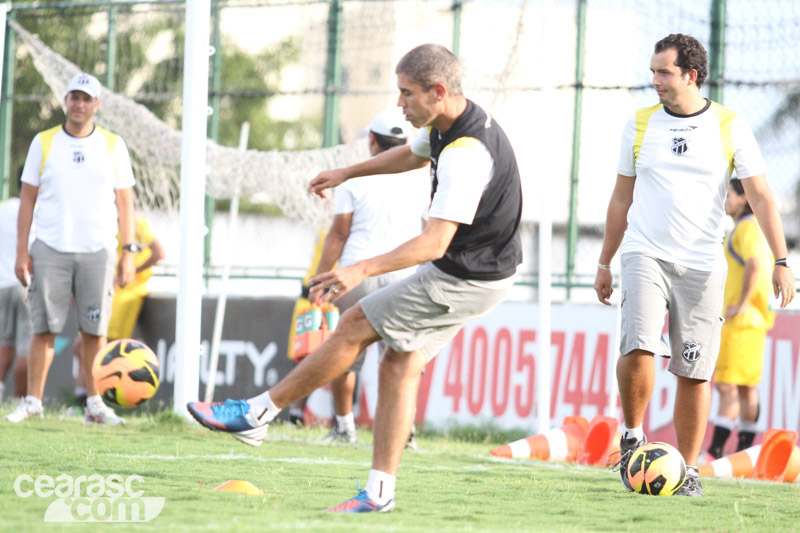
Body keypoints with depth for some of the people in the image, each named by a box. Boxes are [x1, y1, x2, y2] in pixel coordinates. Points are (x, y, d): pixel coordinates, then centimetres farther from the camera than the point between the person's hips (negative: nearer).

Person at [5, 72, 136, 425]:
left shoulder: (113, 146, 7)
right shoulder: (43, 143, 7)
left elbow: (124, 202, 8)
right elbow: (27, 199, 8)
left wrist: (128, 253, 1)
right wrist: (21, 252, 1)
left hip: (97, 251, 0)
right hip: (50, 250, 0)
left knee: (95, 330, 0)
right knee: (44, 327, -3)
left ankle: (95, 404, 5)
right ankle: (33, 401, 2)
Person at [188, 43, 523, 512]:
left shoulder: (465, 155, -30)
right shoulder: (444, 127, 2)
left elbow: (435, 243, -35)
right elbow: (413, 154, 28)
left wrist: (363, 270, -42)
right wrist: (346, 173, 30)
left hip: (464, 281, -9)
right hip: (470, 271, 9)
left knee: (354, 328, -4)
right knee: (400, 367, 6)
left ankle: (254, 415, 5)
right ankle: (380, 490, 5)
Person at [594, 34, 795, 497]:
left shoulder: (730, 128, 1)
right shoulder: (640, 125, 7)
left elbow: (761, 197, 0)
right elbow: (622, 198, 16)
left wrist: (781, 262, -9)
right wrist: (605, 262, 15)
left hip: (702, 265, 0)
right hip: (645, 255, 0)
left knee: (695, 371, -1)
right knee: (639, 348, -21)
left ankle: (689, 471, 9)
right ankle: (632, 437, 1)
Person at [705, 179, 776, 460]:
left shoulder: (747, 228, -12)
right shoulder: (755, 227, 20)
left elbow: (754, 264, -29)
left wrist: (741, 304, -24)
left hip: (740, 320, -10)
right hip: (752, 320, 10)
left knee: (728, 385, -13)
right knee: (746, 387, 11)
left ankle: (715, 450, -18)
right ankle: (744, 450, 13)